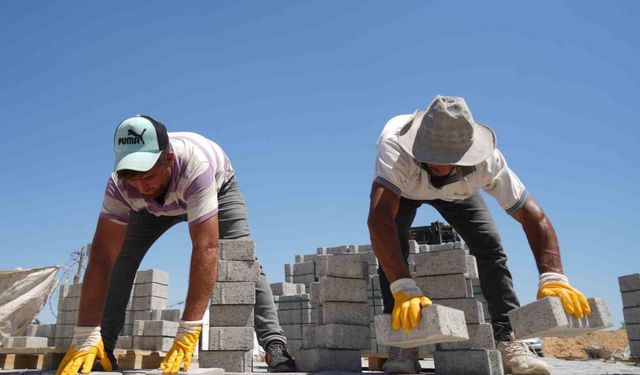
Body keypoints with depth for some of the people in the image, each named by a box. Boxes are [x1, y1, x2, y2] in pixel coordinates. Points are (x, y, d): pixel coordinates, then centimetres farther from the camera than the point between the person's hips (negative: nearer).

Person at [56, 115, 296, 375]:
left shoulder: (194, 166, -47)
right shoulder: (119, 183, -35)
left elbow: (205, 248, -51)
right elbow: (102, 256, -35)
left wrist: (188, 332, -54)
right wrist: (85, 337, -39)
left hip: (217, 187, -3)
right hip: (156, 204, 3)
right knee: (121, 258, -12)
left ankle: (274, 344, -20)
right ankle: (105, 345, 1)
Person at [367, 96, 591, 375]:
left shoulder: (487, 161, -38)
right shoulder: (394, 146, -47)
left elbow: (533, 216, -32)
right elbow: (379, 218, -57)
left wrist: (553, 278, -46)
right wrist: (404, 289, -66)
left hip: (455, 191, 2)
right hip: (402, 187, -1)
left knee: (490, 247, -16)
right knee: (392, 248, -25)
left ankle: (508, 341, -7)